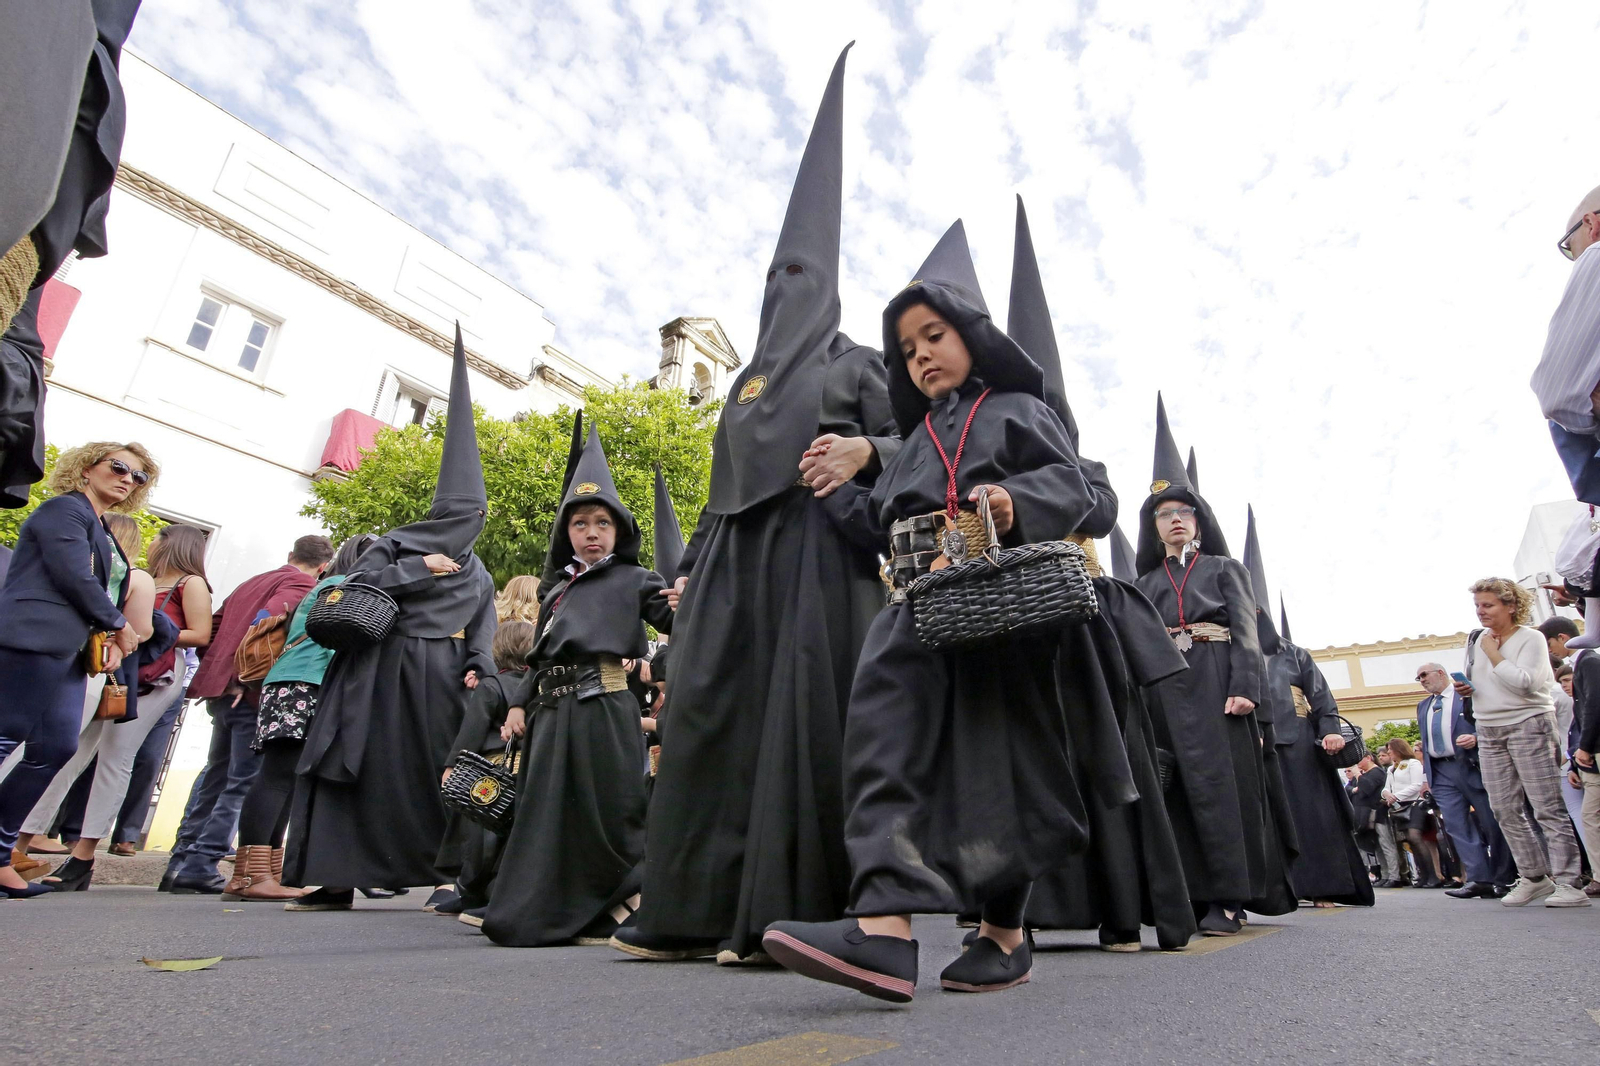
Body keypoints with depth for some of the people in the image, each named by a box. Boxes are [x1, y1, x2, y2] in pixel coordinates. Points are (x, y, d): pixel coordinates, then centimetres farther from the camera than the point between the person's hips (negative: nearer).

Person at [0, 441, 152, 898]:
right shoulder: (64, 509, -2)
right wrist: (120, 626, -3)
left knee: (56, 749, 3)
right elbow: (74, 577, -13)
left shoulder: (103, 533, 25)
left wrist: (111, 639, 7)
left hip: (66, 653, 9)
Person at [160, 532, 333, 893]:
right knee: (244, 783, -1)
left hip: (220, 688, 8)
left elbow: (214, 625, 20)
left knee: (216, 773, 19)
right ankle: (199, 868, -2)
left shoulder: (252, 582, 21)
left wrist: (215, 672, 18)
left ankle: (181, 861, 25)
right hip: (252, 693, -8)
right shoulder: (302, 586, -5)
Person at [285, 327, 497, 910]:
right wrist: (420, 569, -5)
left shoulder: (478, 575, 16)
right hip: (384, 671, -1)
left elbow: (483, 631, 7)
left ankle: (449, 872, 3)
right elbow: (360, 582, -5)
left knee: (438, 770, -1)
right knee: (362, 768, -3)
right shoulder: (393, 544, 11)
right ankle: (337, 878, 2)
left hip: (443, 678, 1)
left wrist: (477, 667, -11)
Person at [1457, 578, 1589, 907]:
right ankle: (1534, 878, 16)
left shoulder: (1530, 638, -7)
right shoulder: (1478, 640, 11)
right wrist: (1466, 688, 2)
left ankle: (1568, 883, -3)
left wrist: (1494, 654, -13)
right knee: (1505, 811, 6)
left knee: (1547, 807, -7)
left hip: (1528, 725, -6)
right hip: (1489, 731, 6)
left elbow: (1524, 683, -20)